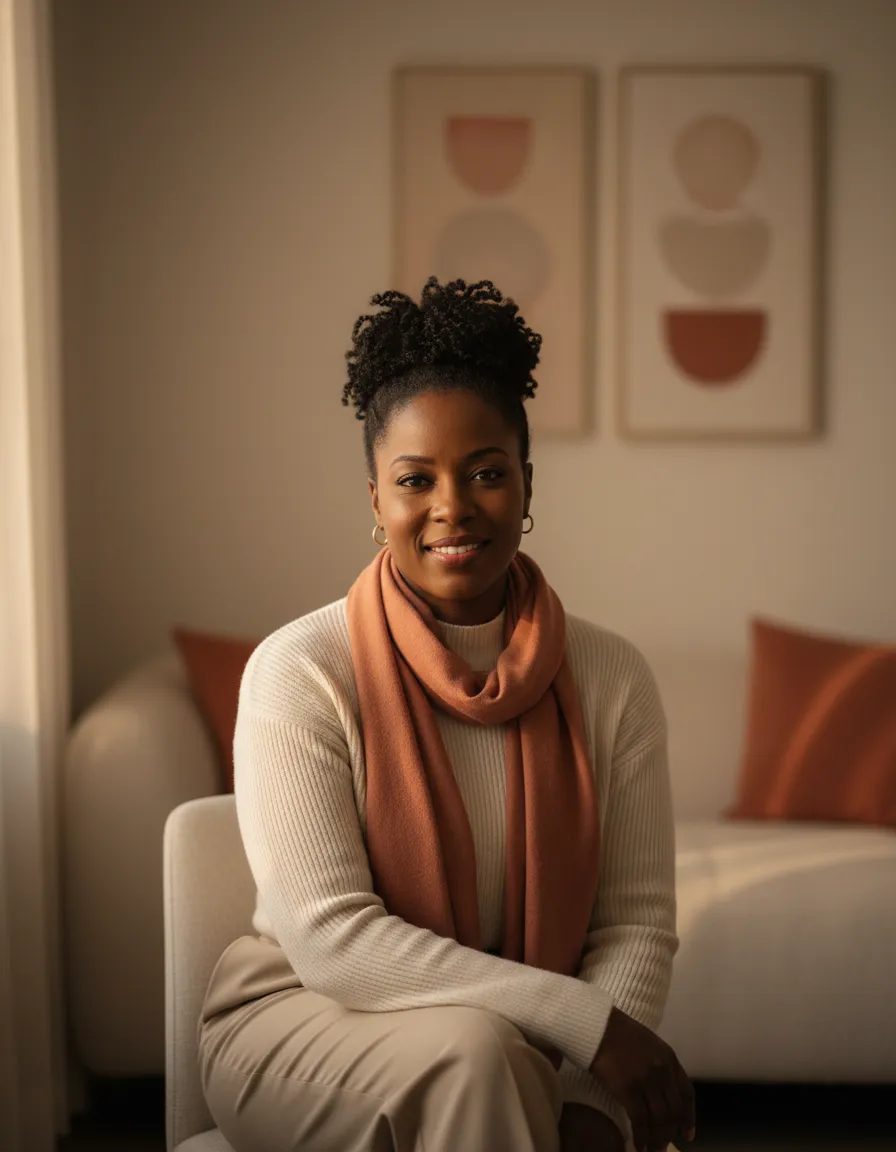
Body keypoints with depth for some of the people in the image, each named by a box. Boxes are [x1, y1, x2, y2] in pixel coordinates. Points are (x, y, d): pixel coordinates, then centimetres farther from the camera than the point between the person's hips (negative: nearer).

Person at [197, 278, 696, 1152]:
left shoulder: (611, 677, -1)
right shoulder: (297, 671, -12)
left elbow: (637, 921, -3)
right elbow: (330, 939, -19)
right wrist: (585, 1018, -24)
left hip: (523, 1052, 3)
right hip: (300, 1023, -2)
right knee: (474, 1049, -32)